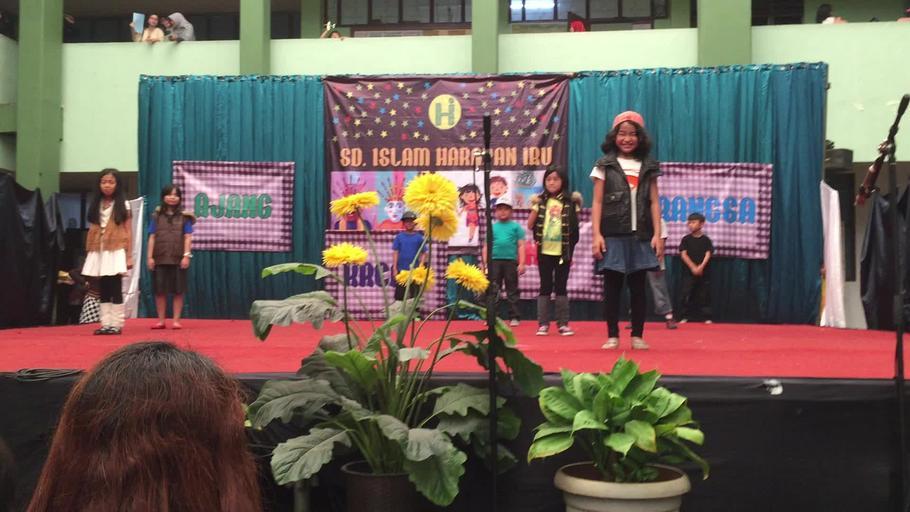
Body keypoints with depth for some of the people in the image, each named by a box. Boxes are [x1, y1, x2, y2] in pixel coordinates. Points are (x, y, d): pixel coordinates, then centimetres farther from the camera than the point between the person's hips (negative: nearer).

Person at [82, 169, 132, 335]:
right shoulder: (96, 205, 13)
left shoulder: (123, 205, 2)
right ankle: (106, 324, 7)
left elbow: (128, 231, -1)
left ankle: (116, 325, 0)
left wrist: (129, 256, -6)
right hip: (99, 252, 4)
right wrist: (88, 253, 5)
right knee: (103, 291, 5)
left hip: (116, 252, -4)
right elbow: (92, 231, 11)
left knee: (115, 290, -3)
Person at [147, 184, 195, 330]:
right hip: (160, 258, 2)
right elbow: (152, 237, 5)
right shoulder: (156, 216, 7)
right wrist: (150, 257, -1)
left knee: (178, 291, 2)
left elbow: (187, 237, -1)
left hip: (178, 259, -1)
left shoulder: (184, 217, 3)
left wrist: (186, 255, -10)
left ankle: (176, 320, 9)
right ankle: (161, 320, 15)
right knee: (160, 291, 6)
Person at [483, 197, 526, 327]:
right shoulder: (492, 227, 11)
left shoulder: (516, 226, 6)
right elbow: (486, 246, 12)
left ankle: (514, 317, 8)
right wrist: (485, 264, 5)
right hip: (494, 261, 2)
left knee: (512, 290, 4)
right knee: (492, 290, 2)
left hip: (511, 261, -1)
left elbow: (521, 246, 3)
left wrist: (521, 263, -5)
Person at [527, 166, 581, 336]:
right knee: (545, 287, 5)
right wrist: (535, 207, -8)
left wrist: (577, 206, -8)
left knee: (561, 287, 4)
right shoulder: (541, 201, 5)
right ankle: (543, 324, 9)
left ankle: (563, 324, 10)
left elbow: (575, 225, 0)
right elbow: (530, 225, 2)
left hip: (563, 251, -1)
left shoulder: (569, 202, 1)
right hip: (545, 251, 1)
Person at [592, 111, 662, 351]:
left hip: (641, 236, 2)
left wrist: (657, 234, -1)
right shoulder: (605, 165, 6)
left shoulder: (648, 167, 12)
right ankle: (612, 336, 7)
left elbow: (654, 202, 8)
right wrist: (596, 234, -9)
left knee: (638, 288, 4)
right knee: (612, 287, 1)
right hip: (613, 236, -2)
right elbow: (597, 203, 1)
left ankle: (637, 336, 11)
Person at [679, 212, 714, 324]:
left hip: (703, 272, 0)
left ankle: (707, 317, 7)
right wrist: (693, 267, -15)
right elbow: (683, 254, -4)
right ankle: (685, 317, 5)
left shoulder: (706, 239, 4)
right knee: (687, 295, -2)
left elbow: (708, 254, -3)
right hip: (688, 272, 0)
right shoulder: (686, 239, 3)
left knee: (704, 295, 2)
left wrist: (701, 267, -18)